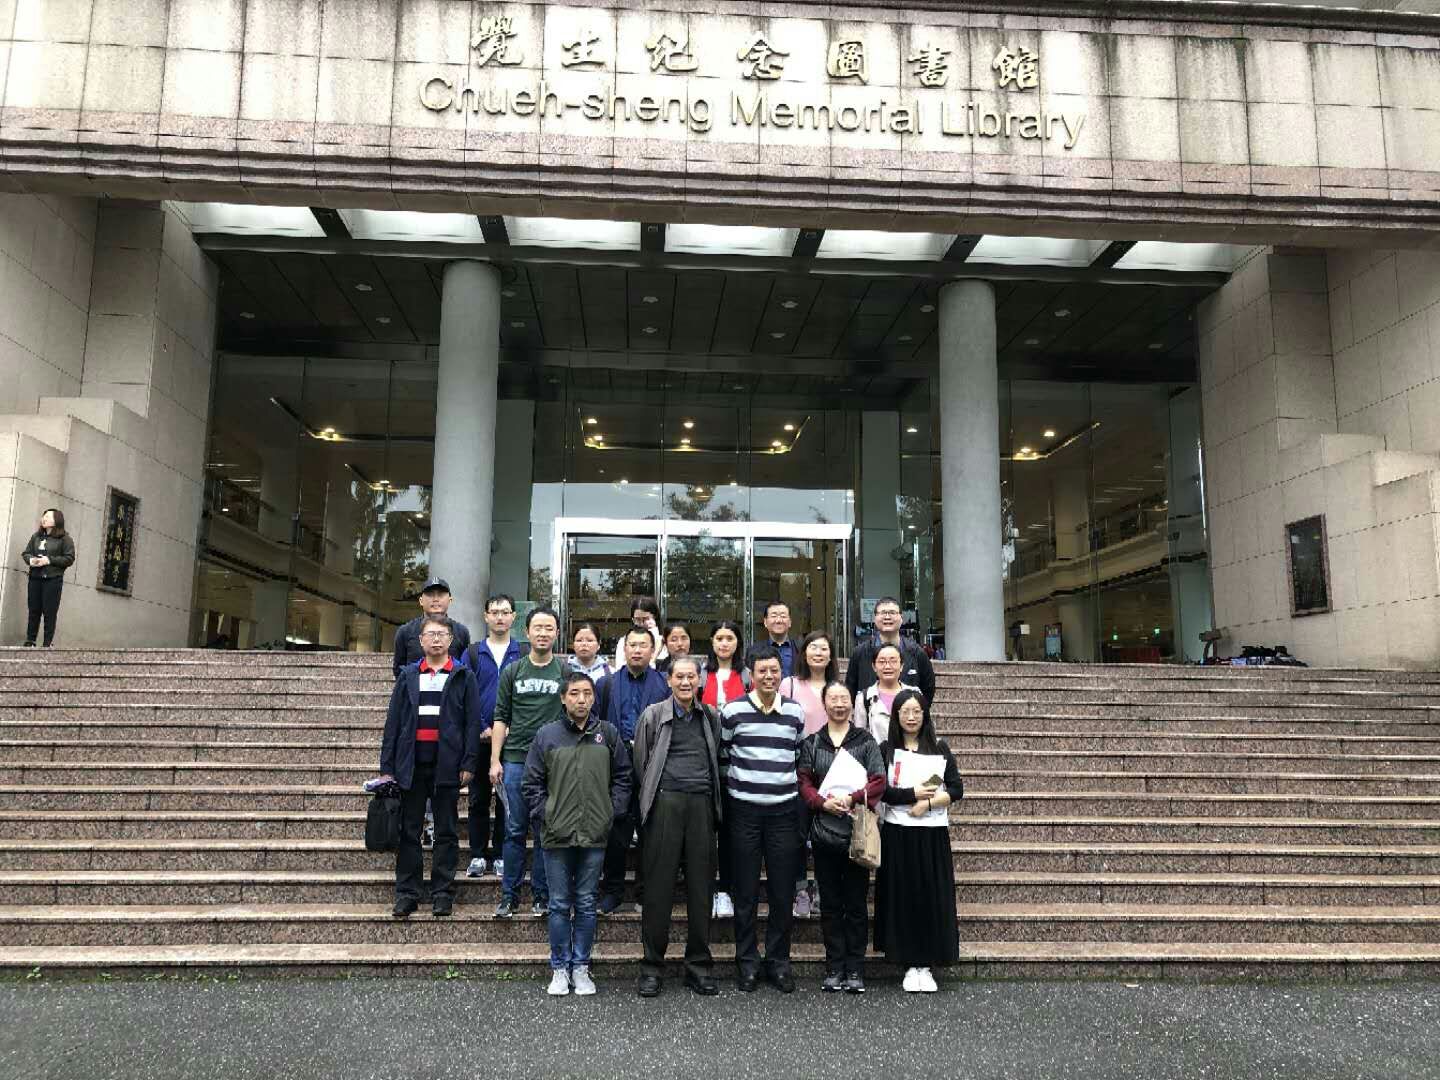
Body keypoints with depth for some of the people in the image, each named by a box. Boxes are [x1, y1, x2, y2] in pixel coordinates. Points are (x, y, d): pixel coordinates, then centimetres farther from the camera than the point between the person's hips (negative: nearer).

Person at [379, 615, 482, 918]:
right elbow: (393, 722, 9)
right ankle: (406, 893, 14)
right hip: (412, 764, 2)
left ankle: (443, 893, 14)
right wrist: (387, 766, 3)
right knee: (409, 831, 6)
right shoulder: (408, 676, 10)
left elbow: (473, 722, 0)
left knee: (446, 832, 5)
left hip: (446, 764, -2)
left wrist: (468, 763, -8)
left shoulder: (463, 677, 3)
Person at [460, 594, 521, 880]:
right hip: (479, 738, 1)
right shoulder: (471, 653, 6)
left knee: (507, 799, 5)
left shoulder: (523, 654, 4)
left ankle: (501, 855, 15)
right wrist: (481, 728, -9)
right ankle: (478, 855, 16)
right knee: (478, 798, 7)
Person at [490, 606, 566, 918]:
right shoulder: (512, 671, 8)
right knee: (515, 830, 4)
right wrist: (495, 760, 1)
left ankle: (541, 895, 14)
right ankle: (509, 895, 13)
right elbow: (501, 718, 8)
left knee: (545, 831, 4)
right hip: (515, 760, 1)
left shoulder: (566, 672, 5)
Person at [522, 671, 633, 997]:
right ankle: (560, 968, 20)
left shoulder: (608, 734, 3)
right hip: (557, 835, -1)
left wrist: (612, 813, 2)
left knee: (586, 905, 9)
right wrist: (543, 817, -3)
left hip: (594, 836, 1)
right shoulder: (547, 735, 0)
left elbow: (622, 777, 9)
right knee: (560, 905, 8)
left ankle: (581, 967, 21)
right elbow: (532, 783, 4)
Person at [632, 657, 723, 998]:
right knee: (658, 886, -1)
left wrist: (714, 800, 13)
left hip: (702, 804, 3)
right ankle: (652, 967, 9)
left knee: (701, 886, 5)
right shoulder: (653, 715, 7)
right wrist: (648, 800, 7)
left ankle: (699, 965, 15)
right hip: (665, 802, -2)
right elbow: (640, 764, 9)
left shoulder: (711, 717, 15)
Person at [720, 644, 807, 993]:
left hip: (784, 810, 2)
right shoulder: (733, 711, -3)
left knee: (782, 891, 6)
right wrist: (736, 782, 5)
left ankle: (778, 960, 20)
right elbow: (722, 757, 6)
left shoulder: (795, 713, 5)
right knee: (746, 891, 6)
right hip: (744, 810, -2)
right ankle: (747, 960, 19)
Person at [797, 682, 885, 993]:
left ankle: (855, 970, 12)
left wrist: (852, 798, -17)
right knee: (831, 904, 7)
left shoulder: (866, 742, 5)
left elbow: (878, 782, -3)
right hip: (824, 834, 1)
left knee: (856, 903, 4)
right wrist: (823, 802, -14)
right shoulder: (811, 744, 9)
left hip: (857, 834, -1)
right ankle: (834, 969, 16)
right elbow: (804, 781, 3)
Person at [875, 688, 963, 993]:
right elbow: (880, 789, -7)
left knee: (932, 898, 1)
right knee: (902, 898, 2)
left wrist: (928, 803, -13)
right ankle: (909, 965, 13)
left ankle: (928, 965, 11)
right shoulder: (886, 749, 3)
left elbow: (956, 788, 0)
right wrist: (914, 794, -14)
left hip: (933, 833, 1)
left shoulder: (939, 748, 5)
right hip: (897, 833, -1)